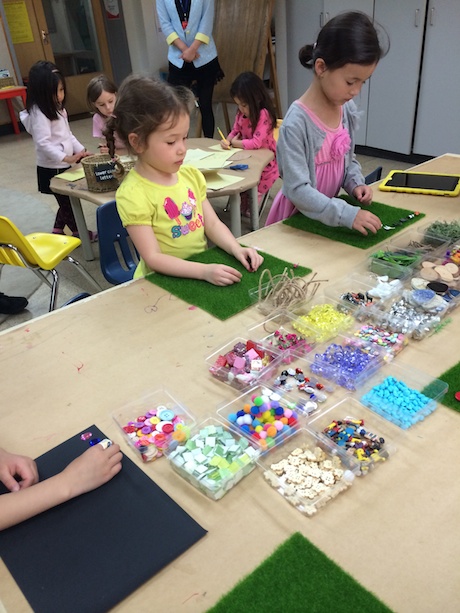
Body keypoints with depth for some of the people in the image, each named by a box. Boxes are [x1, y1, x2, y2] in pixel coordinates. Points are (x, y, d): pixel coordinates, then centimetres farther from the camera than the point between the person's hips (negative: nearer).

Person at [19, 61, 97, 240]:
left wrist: (81, 150, 3)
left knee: (67, 201, 19)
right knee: (68, 202, 5)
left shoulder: (58, 109, 10)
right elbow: (43, 143, -28)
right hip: (51, 169, -9)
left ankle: (57, 232, 34)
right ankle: (79, 232, 22)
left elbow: (68, 135, 16)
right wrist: (67, 158, -36)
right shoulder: (38, 114, -20)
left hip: (63, 166, 9)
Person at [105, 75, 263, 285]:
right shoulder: (132, 194, -16)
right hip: (162, 282, -5)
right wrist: (204, 271, -28)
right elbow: (153, 258, -19)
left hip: (201, 269, 6)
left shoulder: (191, 175, 4)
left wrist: (236, 249, -11)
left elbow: (213, 224, 7)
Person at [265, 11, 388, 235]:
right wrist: (348, 215, -30)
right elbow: (297, 190, -27)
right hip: (299, 216, -6)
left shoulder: (348, 110, -3)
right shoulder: (297, 122, -24)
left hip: (329, 212, 6)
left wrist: (355, 183, -8)